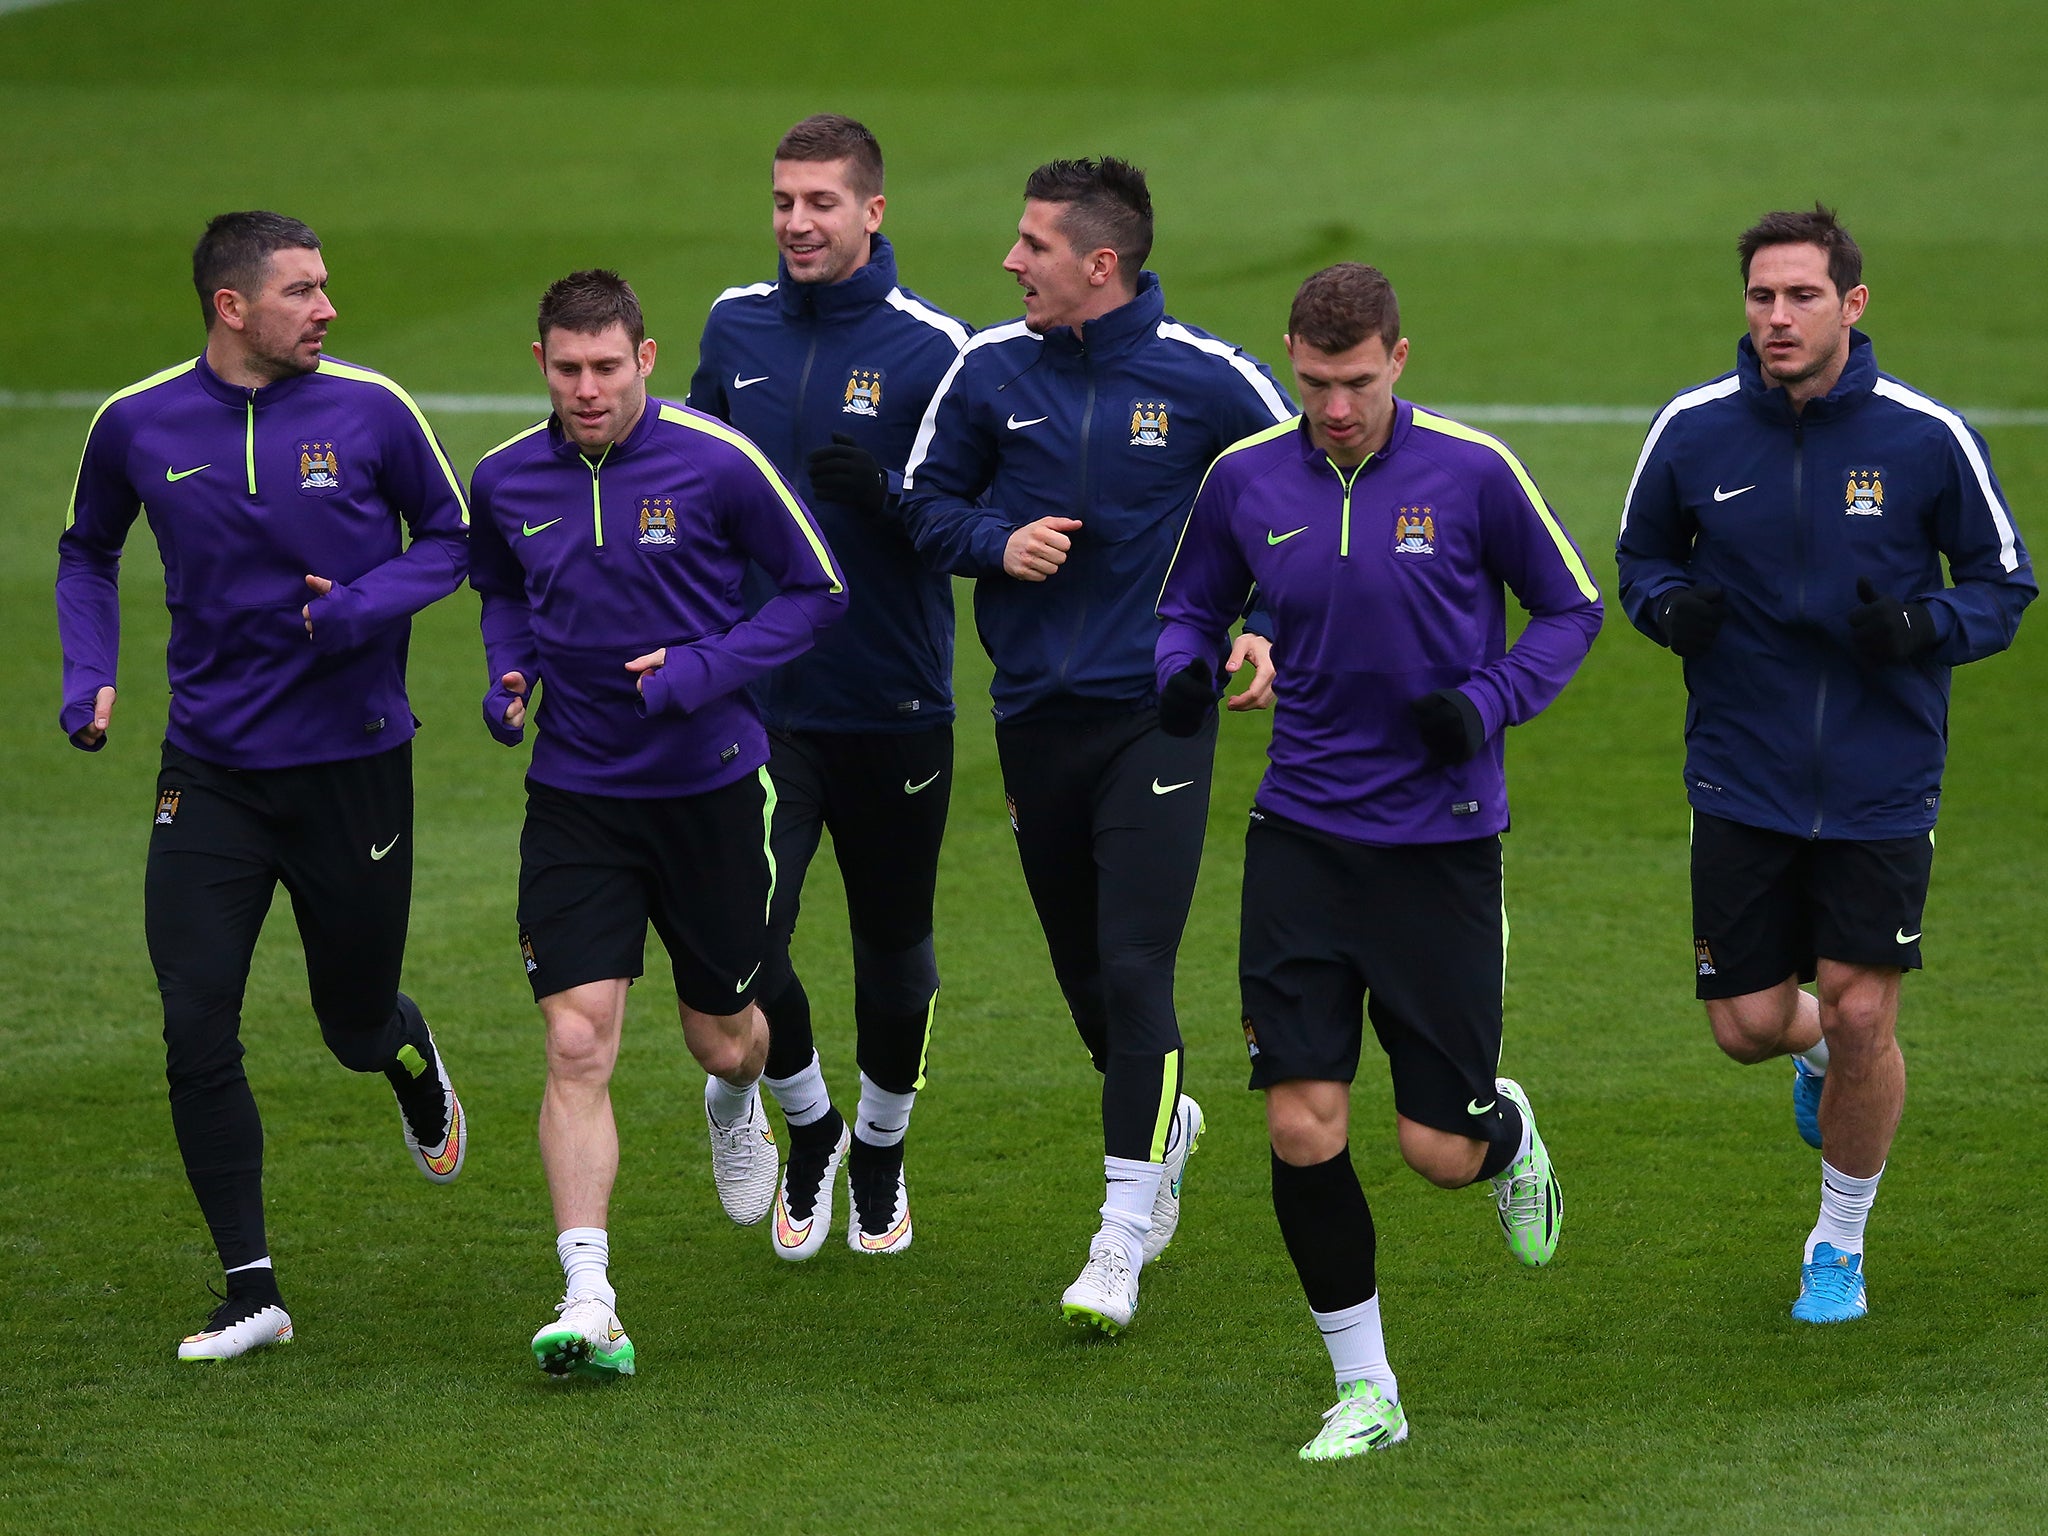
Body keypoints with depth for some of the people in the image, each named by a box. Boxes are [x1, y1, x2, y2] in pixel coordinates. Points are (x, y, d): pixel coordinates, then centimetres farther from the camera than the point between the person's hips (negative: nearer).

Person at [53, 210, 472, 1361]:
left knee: (358, 1026, 11)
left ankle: (419, 1071, 50)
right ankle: (252, 1293, 0)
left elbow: (452, 534, 5)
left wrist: (368, 606, -14)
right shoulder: (139, 426, -2)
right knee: (198, 1035, -10)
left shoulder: (370, 412, -7)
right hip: (212, 777, 1)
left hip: (354, 764, -1)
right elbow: (89, 551, 16)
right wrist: (91, 674, 2)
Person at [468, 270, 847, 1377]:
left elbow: (817, 588, -3)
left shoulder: (716, 463, -13)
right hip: (576, 796, 1)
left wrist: (706, 671, -16)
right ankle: (588, 1306, -16)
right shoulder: (506, 481, -2)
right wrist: (507, 673, -2)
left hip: (710, 784, -1)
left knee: (722, 1037, 13)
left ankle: (736, 1105, 54)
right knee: (576, 1043, -13)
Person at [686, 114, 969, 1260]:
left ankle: (881, 1150, 36)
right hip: (760, 697, 2)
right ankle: (809, 1129, 19)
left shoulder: (931, 347, -9)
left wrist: (885, 493, -28)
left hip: (892, 707, -2)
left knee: (894, 948, 11)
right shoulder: (737, 326, 4)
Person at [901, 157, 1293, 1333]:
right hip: (1036, 709, 4)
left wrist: (1270, 626, -6)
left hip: (1157, 711, -4)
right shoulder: (990, 371, 1)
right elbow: (925, 501, 12)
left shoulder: (1206, 378, -7)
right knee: (1083, 968, 14)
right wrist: (998, 542, -8)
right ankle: (1163, 1124, 43)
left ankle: (1123, 1242, -9)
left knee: (1134, 969, -13)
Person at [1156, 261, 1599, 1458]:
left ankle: (1510, 1134, 38)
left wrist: (1488, 703, -14)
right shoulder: (1247, 479, 0)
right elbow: (1192, 607, 15)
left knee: (1440, 1151, 0)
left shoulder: (1471, 471, -8)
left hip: (1442, 841, -2)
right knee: (1303, 1127, -7)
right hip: (1302, 839, 2)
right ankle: (1367, 1392, 8)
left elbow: (1572, 608, 3)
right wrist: (1185, 675, -8)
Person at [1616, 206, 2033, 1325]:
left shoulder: (1925, 436, -9)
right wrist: (1668, 604, -12)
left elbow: (2006, 584, 1)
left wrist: (1924, 625, -20)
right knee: (1749, 1026, 1)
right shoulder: (1693, 431, -4)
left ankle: (1840, 1245, 19)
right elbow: (1641, 554, 12)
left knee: (1861, 1017, -4)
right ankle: (1820, 1050, 40)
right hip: (1742, 780, 2)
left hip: (1882, 781, -2)